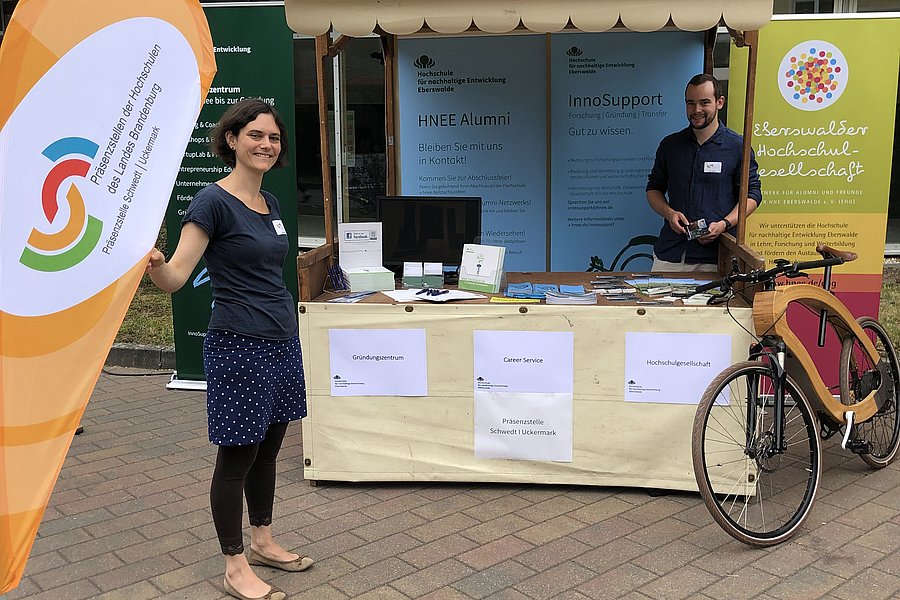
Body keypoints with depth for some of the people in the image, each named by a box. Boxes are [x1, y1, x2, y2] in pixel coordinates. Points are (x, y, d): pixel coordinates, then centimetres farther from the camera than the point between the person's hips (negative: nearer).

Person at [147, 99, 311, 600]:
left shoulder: (270, 202, 12)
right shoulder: (214, 201, -12)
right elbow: (175, 276, -18)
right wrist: (152, 261, -40)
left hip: (282, 340, 8)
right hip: (239, 346, -8)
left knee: (268, 447, 17)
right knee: (237, 455, 4)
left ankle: (263, 541, 34)